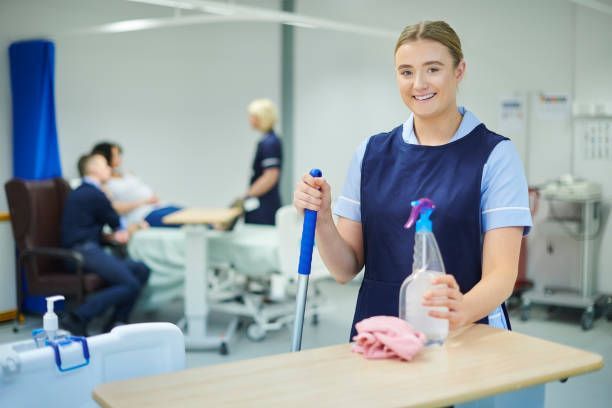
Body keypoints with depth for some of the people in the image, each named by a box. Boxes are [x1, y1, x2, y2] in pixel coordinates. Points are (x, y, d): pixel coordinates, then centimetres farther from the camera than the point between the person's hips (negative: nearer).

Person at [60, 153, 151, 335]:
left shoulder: (81, 193, 22)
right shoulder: (93, 194, -7)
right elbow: (117, 224, 4)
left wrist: (112, 236, 2)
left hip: (89, 250, 10)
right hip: (84, 251, -10)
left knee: (141, 270, -1)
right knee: (130, 285, -23)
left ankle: (116, 323, -4)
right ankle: (77, 318, -24)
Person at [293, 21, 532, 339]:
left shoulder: (495, 155, -3)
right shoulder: (371, 153, 6)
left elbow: (501, 271, -11)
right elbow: (347, 268, 6)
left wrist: (462, 310, -30)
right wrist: (322, 218, -12)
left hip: (464, 335, -2)